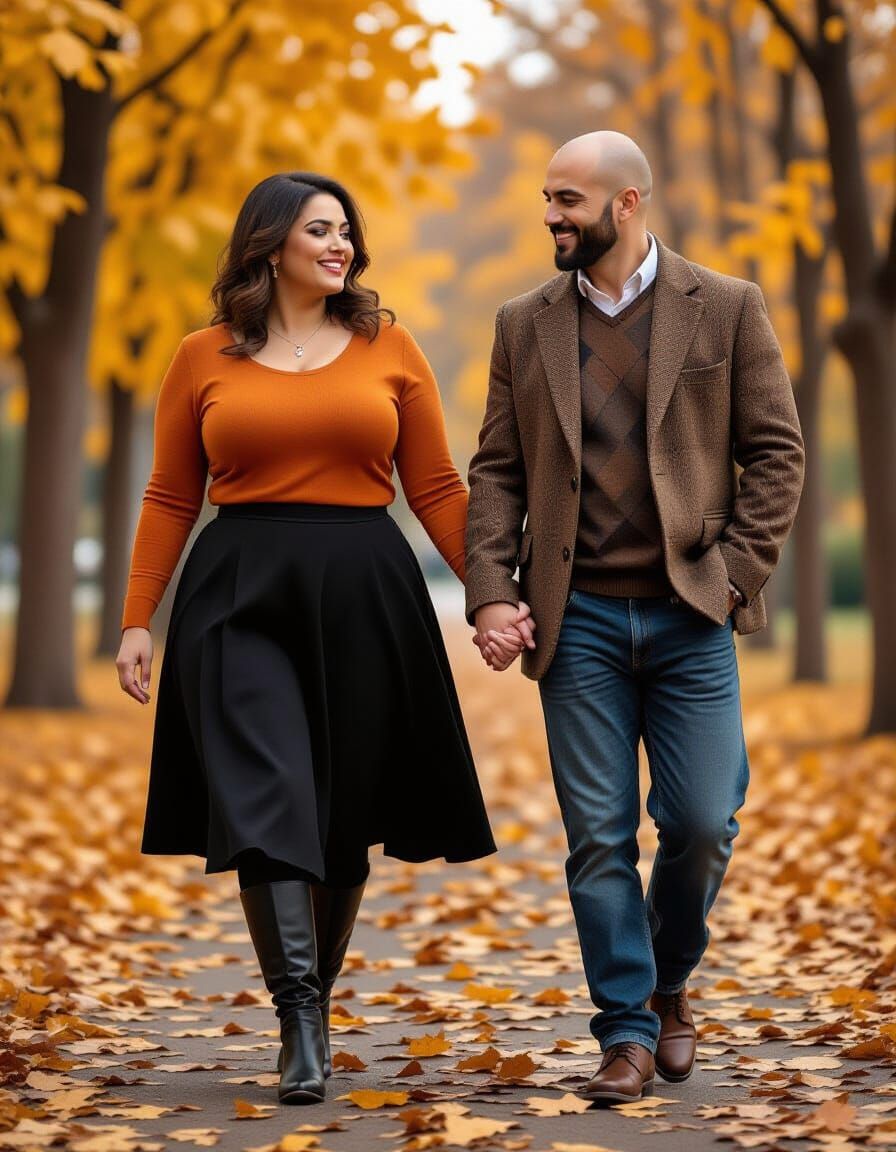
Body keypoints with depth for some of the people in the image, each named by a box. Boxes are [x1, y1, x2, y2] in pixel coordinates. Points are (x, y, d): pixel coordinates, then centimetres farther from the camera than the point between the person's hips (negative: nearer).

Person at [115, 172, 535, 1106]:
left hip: (364, 598, 2)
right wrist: (137, 620, 2)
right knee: (267, 804, -15)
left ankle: (315, 999, 25)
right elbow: (170, 499, 8)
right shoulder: (204, 358, 6)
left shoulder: (389, 348, 7)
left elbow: (437, 489, 7)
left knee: (345, 818, 7)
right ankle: (299, 1025, -15)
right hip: (241, 598, -1)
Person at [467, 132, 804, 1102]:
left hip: (688, 615, -1)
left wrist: (734, 575, -7)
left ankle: (669, 983, 25)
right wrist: (491, 592, -5)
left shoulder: (725, 309, 2)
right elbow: (497, 472, 8)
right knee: (599, 837, 1)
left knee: (700, 822, -3)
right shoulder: (525, 326, 9)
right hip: (578, 621, 2)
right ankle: (627, 1032, 10)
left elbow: (775, 452, 2)